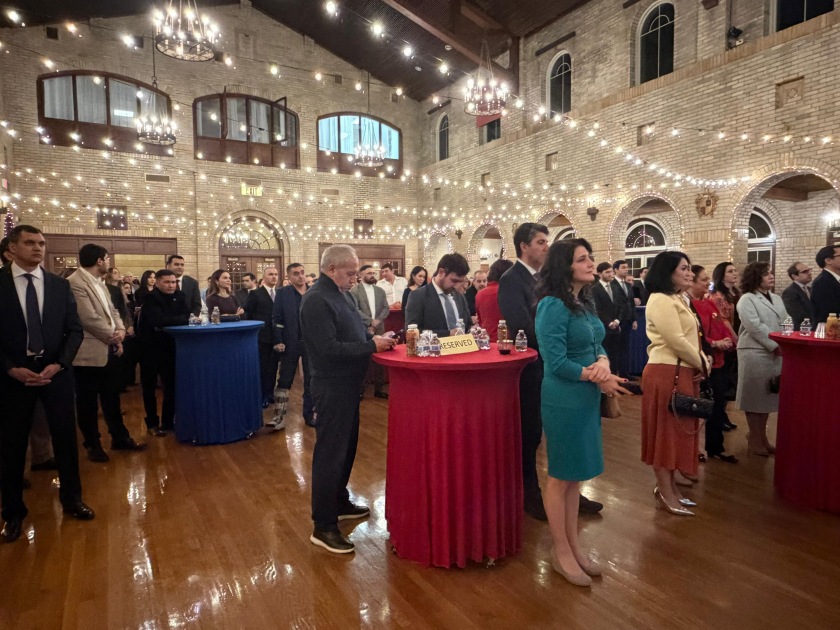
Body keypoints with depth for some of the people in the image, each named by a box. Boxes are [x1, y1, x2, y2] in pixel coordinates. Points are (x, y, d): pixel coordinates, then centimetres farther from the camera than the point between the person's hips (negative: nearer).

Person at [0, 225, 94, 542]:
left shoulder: (60, 285, 5)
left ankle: (72, 499, 26)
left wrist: (58, 364, -10)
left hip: (56, 372, 2)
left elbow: (75, 330, 4)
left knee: (66, 437, 8)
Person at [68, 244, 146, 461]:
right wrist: (114, 337, -10)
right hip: (90, 354, -9)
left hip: (109, 350, 9)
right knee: (88, 402, 8)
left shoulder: (98, 282, 13)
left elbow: (112, 310, 16)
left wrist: (121, 330, -4)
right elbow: (90, 319, -23)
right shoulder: (75, 283, -18)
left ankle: (120, 438, 30)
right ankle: (93, 445, 21)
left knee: (112, 398, 18)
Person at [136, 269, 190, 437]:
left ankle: (167, 422, 18)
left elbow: (186, 317, -7)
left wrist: (170, 321, -23)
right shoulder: (150, 298, -15)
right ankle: (152, 423, 17)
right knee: (149, 387, 6)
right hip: (149, 348, -4)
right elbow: (159, 320, -29)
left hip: (169, 347, 4)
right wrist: (181, 319, -22)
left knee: (172, 385, 6)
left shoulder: (180, 296, 1)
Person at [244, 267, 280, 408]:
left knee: (273, 367, 12)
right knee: (263, 367, 3)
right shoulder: (255, 294, -4)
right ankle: (262, 396, 13)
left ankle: (270, 393, 25)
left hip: (277, 337, 4)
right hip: (262, 337, -4)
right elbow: (247, 315, -4)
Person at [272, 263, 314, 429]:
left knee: (311, 381, 10)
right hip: (290, 343, -1)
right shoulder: (282, 293, -2)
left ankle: (309, 414, 23)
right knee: (284, 381, 6)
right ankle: (278, 415, 14)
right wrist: (278, 341, -10)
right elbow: (276, 319, -3)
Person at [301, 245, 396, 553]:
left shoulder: (335, 295, 12)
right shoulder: (317, 300, -19)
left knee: (346, 447, 20)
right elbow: (329, 349, -26)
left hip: (346, 384, 10)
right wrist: (371, 346, -22)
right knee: (330, 452, -2)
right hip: (332, 386, -10)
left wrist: (375, 339, 1)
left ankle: (339, 502, 37)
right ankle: (323, 526, 10)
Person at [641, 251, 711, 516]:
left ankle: (669, 486, 26)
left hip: (684, 372, 10)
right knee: (665, 430, -1)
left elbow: (690, 339, 17)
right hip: (667, 373, -10)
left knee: (677, 429, 15)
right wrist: (701, 364, -6)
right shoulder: (660, 300, -14)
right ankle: (665, 493, 10)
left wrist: (703, 363, 1)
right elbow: (676, 341, -20)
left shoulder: (678, 300, 17)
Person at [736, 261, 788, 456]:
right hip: (755, 353, -7)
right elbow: (755, 327, -16)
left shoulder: (777, 299, 17)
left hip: (776, 354, 7)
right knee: (755, 397, 0)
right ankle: (755, 441, 10)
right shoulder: (747, 299, -7)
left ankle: (762, 437, 22)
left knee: (767, 396, 11)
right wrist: (776, 346, -15)